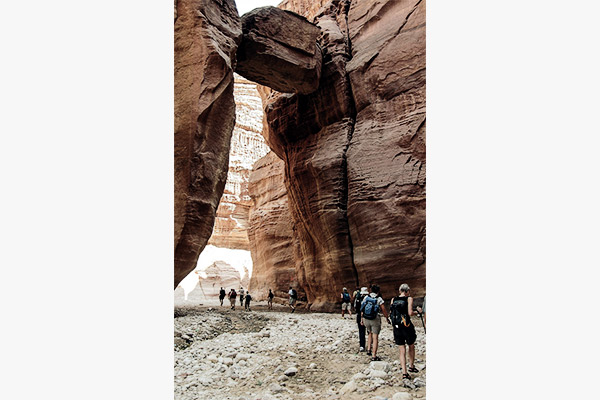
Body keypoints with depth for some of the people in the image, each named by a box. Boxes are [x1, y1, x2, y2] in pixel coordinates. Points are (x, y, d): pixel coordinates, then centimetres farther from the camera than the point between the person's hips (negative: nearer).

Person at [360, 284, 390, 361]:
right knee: (375, 338, 2)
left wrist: (362, 319, 14)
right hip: (375, 320, -4)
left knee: (370, 334, 26)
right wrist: (387, 318, 9)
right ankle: (374, 356, 1)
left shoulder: (366, 298, 1)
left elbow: (362, 309, 5)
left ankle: (368, 350, 20)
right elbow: (384, 311, -6)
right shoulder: (379, 299, -10)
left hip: (366, 319, 4)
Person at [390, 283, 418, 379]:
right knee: (411, 347, 22)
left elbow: (390, 312, 4)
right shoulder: (409, 299, -7)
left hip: (396, 327, 3)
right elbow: (410, 313, -15)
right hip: (407, 326, -3)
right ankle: (411, 366, 34)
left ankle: (404, 372, 7)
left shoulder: (393, 299, 4)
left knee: (402, 350, 10)